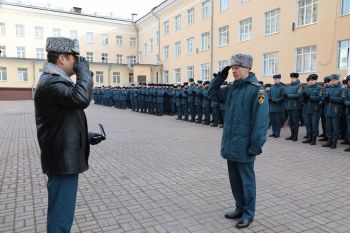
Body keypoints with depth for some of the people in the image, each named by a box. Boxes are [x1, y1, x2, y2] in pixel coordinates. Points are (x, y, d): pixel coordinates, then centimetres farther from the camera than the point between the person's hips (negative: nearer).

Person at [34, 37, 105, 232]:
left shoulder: (56, 80, 16)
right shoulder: (51, 81, -17)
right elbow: (81, 99, -37)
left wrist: (86, 135, 10)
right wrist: (84, 72, -19)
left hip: (64, 157, 11)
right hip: (63, 160, -11)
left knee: (61, 211, 24)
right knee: (61, 214, 1)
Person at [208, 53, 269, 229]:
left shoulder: (256, 89, -13)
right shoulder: (231, 89, 9)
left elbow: (261, 120, -18)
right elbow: (212, 94, 20)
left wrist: (256, 145, -19)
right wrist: (220, 76, 7)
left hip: (244, 146, -7)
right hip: (230, 144, 7)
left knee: (246, 180, 8)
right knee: (234, 178, 17)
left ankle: (248, 213, 25)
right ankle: (240, 208, 35)